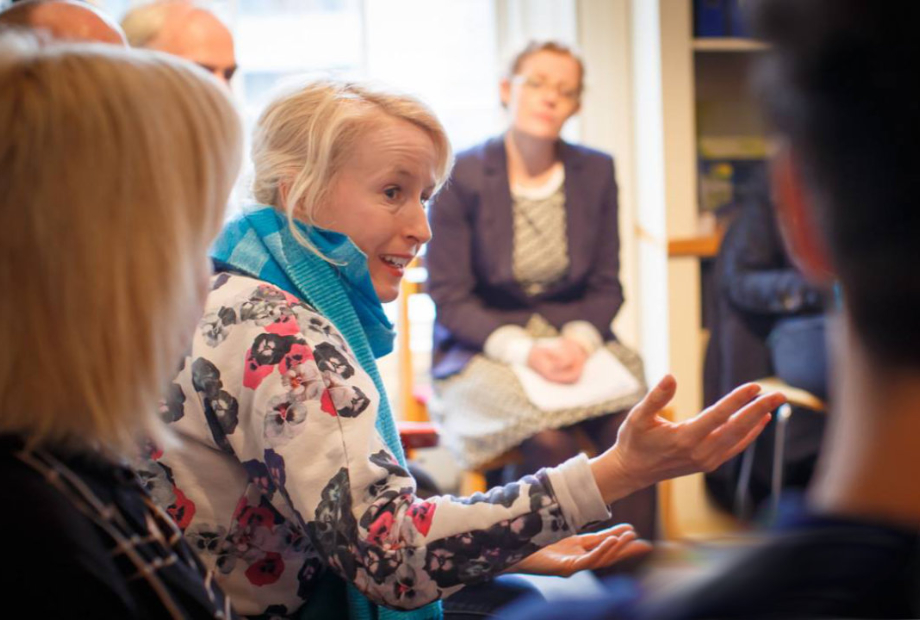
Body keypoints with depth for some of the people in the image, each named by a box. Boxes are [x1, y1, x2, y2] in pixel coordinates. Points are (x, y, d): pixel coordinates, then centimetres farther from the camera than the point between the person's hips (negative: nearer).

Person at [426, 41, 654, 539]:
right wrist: (523, 349, -22)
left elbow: (605, 287, 8)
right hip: (482, 350, -3)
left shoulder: (595, 173, 6)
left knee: (630, 423, -27)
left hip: (575, 339, 3)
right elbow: (449, 298, -7)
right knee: (548, 435, -32)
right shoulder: (459, 177, -6)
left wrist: (580, 339, -14)